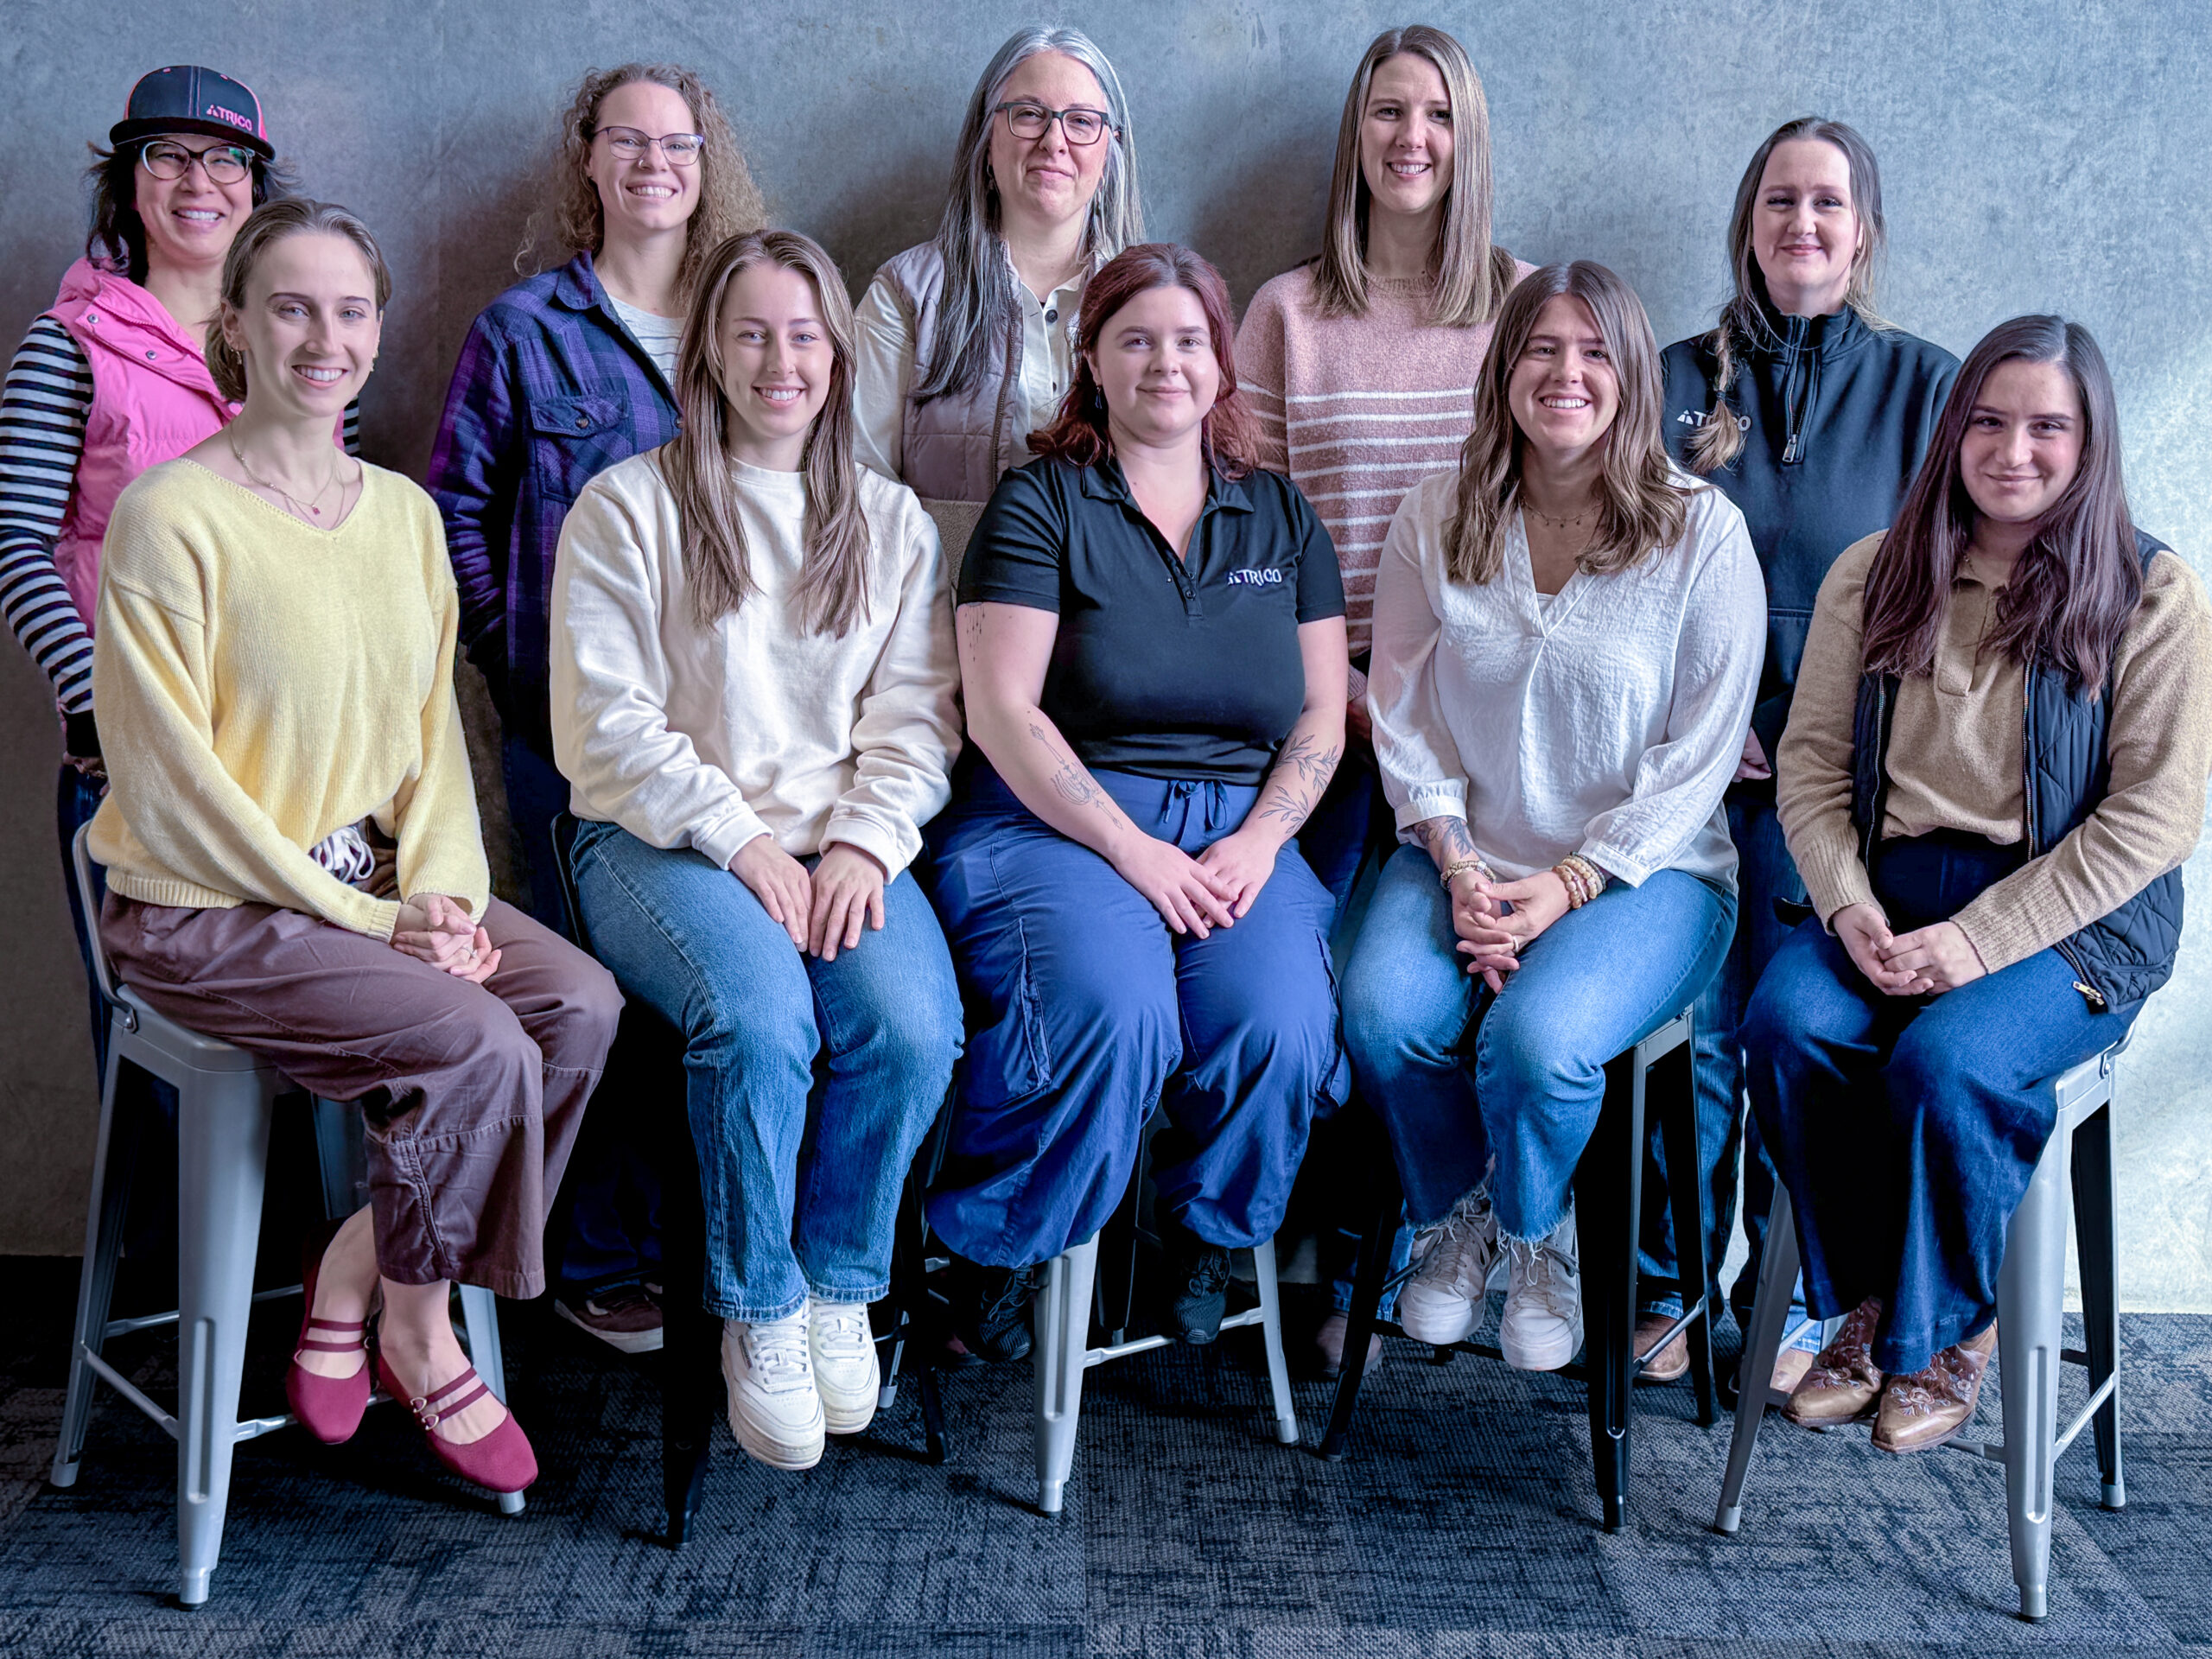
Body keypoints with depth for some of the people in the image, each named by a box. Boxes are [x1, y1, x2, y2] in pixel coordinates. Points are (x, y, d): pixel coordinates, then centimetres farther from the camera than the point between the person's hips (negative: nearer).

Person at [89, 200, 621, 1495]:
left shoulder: (404, 512, 9)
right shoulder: (170, 516, -13)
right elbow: (169, 780, -15)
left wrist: (440, 890, -7)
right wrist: (363, 920, -16)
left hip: (369, 883, 7)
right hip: (203, 910, -7)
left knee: (582, 1002, -15)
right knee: (478, 1045, -24)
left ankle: (354, 1272, 1)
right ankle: (417, 1336, 2)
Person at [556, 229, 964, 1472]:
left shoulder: (894, 522, 17)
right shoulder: (628, 508, 6)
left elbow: (918, 720, 9)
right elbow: (609, 725, -2)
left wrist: (865, 844, -9)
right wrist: (741, 841, -13)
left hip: (845, 847, 3)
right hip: (662, 843, -2)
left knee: (914, 1026, -28)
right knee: (760, 1015, -33)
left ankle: (839, 1287, -4)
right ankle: (759, 1312, -10)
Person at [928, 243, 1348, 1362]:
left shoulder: (1280, 516, 16)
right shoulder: (1041, 503, 3)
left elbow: (1323, 714, 13)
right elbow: (1003, 713, -7)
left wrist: (1259, 841, -6)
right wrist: (1137, 852, -14)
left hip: (1241, 830, 4)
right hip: (1059, 821, -3)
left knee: (1281, 1030, -26)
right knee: (1113, 1021, -32)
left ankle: (1205, 1235, 4)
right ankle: (989, 1252, -6)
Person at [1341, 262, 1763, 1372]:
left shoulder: (1702, 531, -3)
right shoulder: (1436, 519, 5)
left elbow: (1699, 754, -5)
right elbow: (1403, 717, 5)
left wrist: (1570, 884, -14)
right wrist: (1460, 870, -10)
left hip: (1643, 869, -2)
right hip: (1464, 857, 3)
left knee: (1536, 1037, -30)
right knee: (1382, 1012, -27)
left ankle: (1536, 1237, 6)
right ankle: (1454, 1219, 6)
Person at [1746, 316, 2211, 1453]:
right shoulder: (1876, 573, 10)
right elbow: (1812, 761, 8)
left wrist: (1980, 938, -16)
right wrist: (1848, 907, -11)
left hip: (2069, 920, -3)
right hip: (1887, 894, 4)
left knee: (1944, 1062, -30)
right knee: (1785, 1021, -26)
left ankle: (1944, 1329, -3)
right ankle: (1866, 1301, -4)